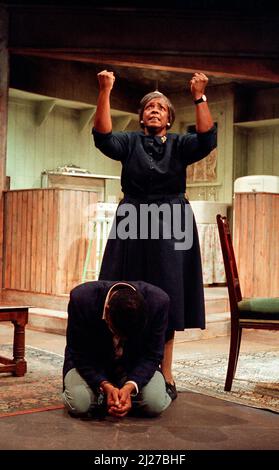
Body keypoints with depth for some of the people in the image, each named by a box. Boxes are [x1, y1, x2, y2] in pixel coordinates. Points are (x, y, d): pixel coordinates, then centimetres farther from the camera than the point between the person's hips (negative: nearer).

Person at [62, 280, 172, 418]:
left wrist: (130, 386, -33)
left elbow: (151, 356, -17)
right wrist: (105, 386, -32)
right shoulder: (81, 298, -31)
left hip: (134, 365, 1)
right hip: (91, 364, -1)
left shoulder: (159, 301, -28)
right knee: (78, 404, -28)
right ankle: (100, 396, 7)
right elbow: (79, 355, -19)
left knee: (155, 404, -24)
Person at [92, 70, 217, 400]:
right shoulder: (130, 142, 9)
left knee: (168, 300, 1)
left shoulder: (180, 144, 10)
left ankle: (165, 376, 6)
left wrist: (199, 97, -19)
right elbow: (103, 137, -11)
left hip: (171, 227, 0)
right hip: (134, 226, 0)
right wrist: (105, 93, -22)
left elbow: (206, 140, -10)